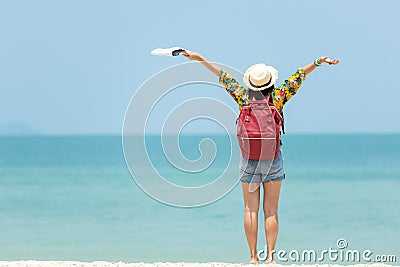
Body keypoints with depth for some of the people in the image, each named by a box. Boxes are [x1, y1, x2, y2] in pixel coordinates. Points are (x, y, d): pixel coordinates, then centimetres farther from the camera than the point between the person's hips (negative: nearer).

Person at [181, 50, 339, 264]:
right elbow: (299, 76, -2)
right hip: (273, 160, 0)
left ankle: (253, 257, 1)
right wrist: (318, 62, 0)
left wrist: (200, 59, 11)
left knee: (251, 210, 3)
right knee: (271, 211, 3)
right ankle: (270, 256, 0)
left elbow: (222, 76, 5)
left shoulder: (244, 98, -3)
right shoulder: (278, 98, -5)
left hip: (249, 160, 1)